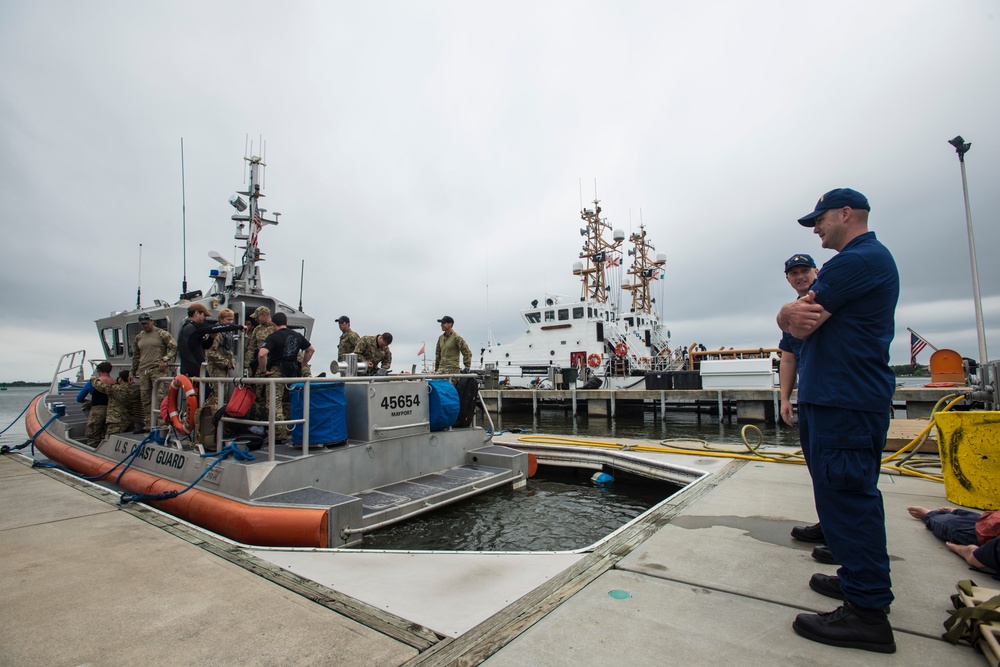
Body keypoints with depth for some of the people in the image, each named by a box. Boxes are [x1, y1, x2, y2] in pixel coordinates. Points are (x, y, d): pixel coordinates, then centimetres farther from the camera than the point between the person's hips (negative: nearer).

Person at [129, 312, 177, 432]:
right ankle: (147, 424, 14)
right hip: (143, 371, 6)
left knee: (160, 397, -12)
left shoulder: (162, 334, 0)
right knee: (145, 399, 7)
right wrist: (132, 372, 23)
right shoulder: (138, 337, 17)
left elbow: (174, 347, -4)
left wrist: (165, 360, -14)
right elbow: (135, 356, 24)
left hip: (158, 370, -6)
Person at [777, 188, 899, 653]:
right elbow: (790, 321, 11)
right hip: (832, 396, 11)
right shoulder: (864, 259, 22)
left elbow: (797, 323, -21)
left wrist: (795, 313, -1)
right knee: (845, 493, 18)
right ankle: (857, 578, 31)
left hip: (845, 401, -11)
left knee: (845, 494, -7)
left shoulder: (860, 259, -13)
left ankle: (867, 612, 2)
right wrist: (797, 312, -8)